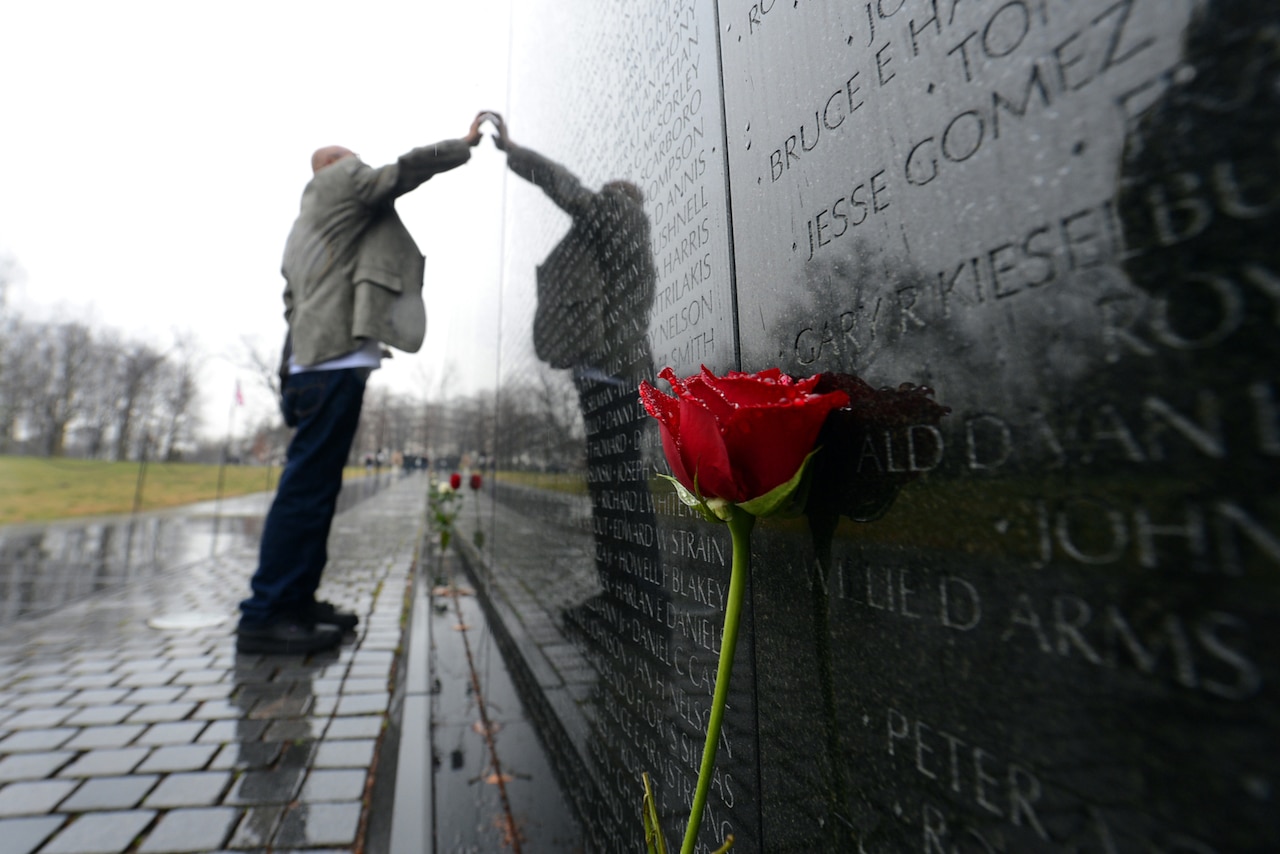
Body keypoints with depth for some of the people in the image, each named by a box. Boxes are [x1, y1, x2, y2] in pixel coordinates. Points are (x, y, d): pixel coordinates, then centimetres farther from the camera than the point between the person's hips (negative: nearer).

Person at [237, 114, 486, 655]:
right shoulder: (337, 181, 10)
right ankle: (264, 615, -7)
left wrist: (294, 373, 21)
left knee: (314, 485, 9)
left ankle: (295, 601, 14)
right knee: (307, 485, -11)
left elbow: (294, 304, 26)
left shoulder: (305, 228, 33)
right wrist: (465, 144, 14)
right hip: (338, 361, -10)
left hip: (315, 361, 10)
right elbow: (404, 170, 1)